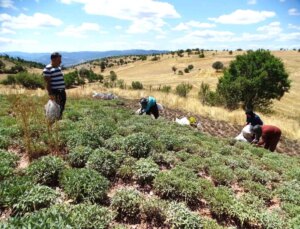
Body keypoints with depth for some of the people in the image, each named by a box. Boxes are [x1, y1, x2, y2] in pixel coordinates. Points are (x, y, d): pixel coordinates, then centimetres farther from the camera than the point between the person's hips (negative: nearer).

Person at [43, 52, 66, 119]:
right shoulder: (48, 69, -11)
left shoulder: (58, 67, 15)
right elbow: (47, 83, -14)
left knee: (62, 108, 13)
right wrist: (50, 94, -19)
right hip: (55, 93, -8)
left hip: (62, 91, 8)